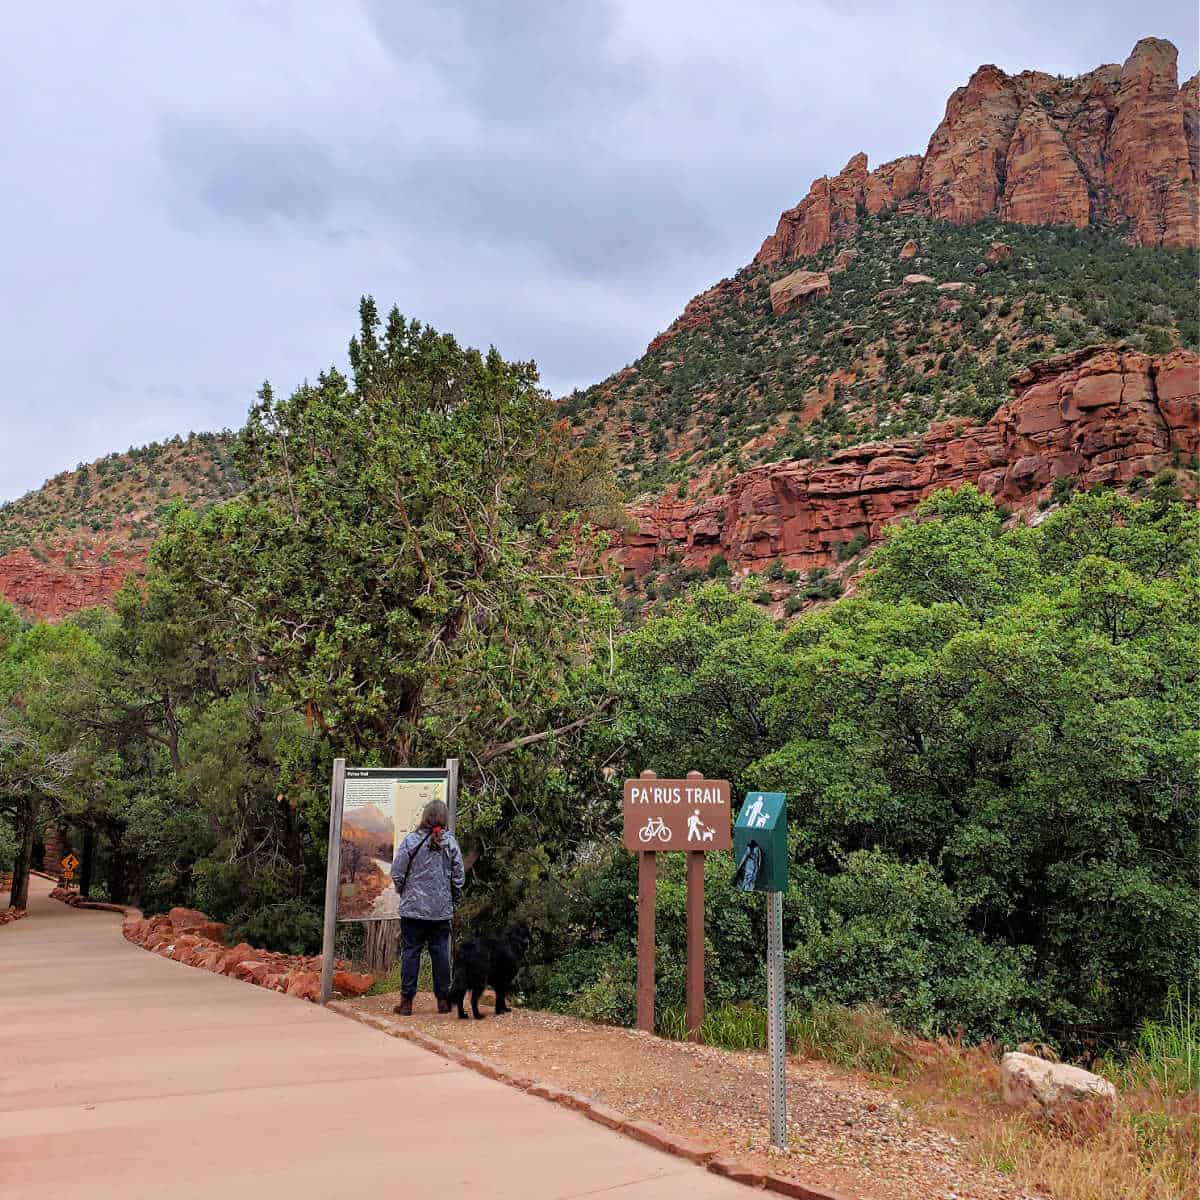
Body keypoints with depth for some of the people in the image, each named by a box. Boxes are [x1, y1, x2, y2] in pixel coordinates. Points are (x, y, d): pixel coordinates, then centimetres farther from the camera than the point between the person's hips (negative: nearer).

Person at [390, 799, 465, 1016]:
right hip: (442, 909, 2)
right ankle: (443, 999, 15)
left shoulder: (411, 841, -9)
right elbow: (459, 876, 1)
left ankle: (407, 1001, 8)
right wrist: (450, 897, 17)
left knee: (410, 951, 6)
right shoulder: (450, 843, -3)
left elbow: (397, 873, -6)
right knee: (440, 952, 10)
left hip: (413, 908, -2)